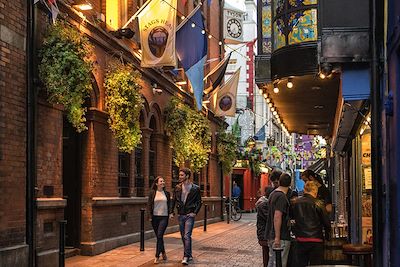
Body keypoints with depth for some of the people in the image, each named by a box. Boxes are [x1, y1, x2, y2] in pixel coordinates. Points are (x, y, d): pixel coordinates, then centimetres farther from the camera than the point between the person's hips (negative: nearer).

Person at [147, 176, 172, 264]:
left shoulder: (167, 193, 6)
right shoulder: (152, 193, 2)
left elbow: (169, 205, 12)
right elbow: (149, 205, 1)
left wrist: (170, 214, 5)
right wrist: (150, 216, -6)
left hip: (164, 217, -1)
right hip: (155, 217, 1)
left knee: (159, 236, -12)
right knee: (158, 237, 9)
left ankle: (157, 256, -9)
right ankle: (163, 253, 28)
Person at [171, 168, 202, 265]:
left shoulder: (195, 188, -4)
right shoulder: (178, 187, 6)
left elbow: (199, 202, 1)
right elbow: (173, 200, 12)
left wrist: (195, 213, -9)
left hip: (189, 215, -5)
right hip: (180, 215, 5)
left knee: (187, 236, -14)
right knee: (183, 236, 11)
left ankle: (186, 257, -16)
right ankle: (189, 255, 24)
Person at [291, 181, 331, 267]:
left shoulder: (296, 202, 0)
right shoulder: (318, 203, -9)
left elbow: (292, 217, 12)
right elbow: (326, 222, -5)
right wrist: (327, 235, 11)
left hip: (300, 240, 3)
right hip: (316, 240, -3)